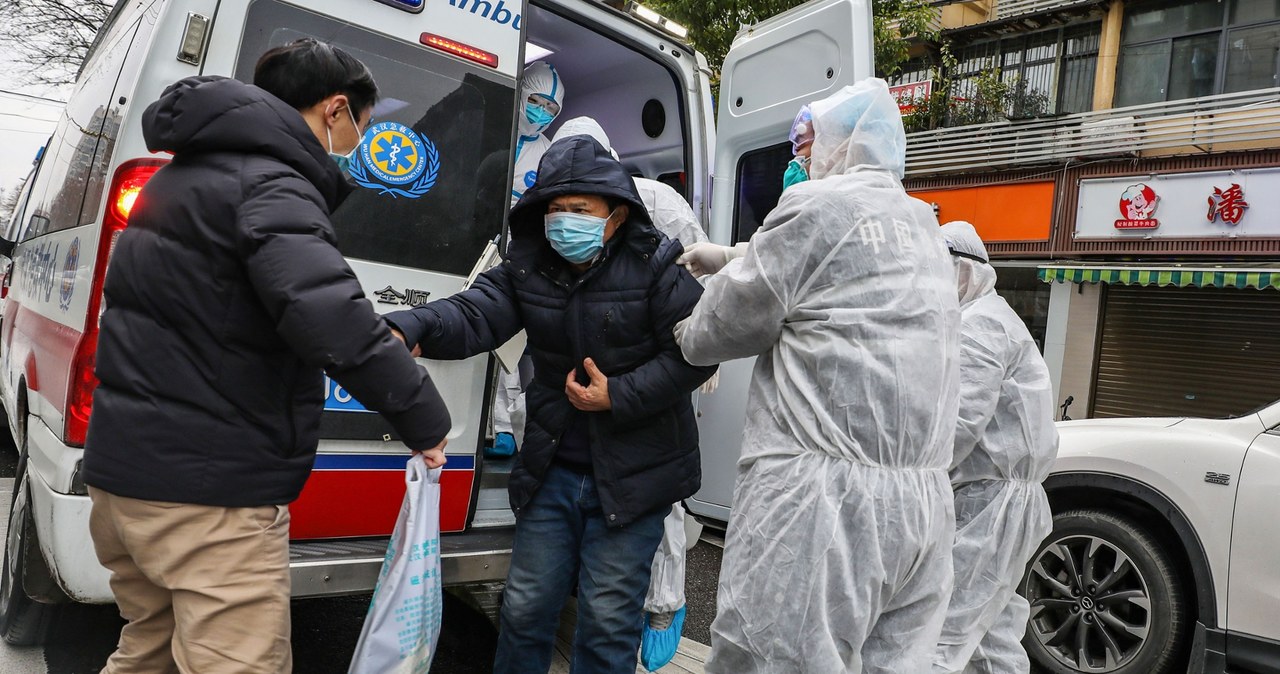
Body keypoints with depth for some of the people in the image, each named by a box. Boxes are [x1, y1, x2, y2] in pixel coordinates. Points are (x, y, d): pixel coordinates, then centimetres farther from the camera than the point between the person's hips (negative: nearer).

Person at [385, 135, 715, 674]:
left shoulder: (653, 267, -10)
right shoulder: (527, 268, 0)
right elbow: (474, 315, -15)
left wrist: (619, 397, -17)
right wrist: (411, 328, -36)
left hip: (632, 473, -4)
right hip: (553, 469, 4)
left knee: (607, 619, 6)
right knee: (525, 607, 15)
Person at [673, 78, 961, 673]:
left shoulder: (819, 206, -5)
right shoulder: (921, 228, 21)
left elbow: (733, 321, 0)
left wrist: (690, 336, 21)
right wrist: (729, 261, 32)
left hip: (828, 495, -9)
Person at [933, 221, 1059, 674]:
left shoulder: (977, 324, -12)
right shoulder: (991, 319, 22)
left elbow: (960, 421, -23)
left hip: (988, 500, -11)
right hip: (1002, 499, 11)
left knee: (940, 637, -12)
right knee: (994, 636, 16)